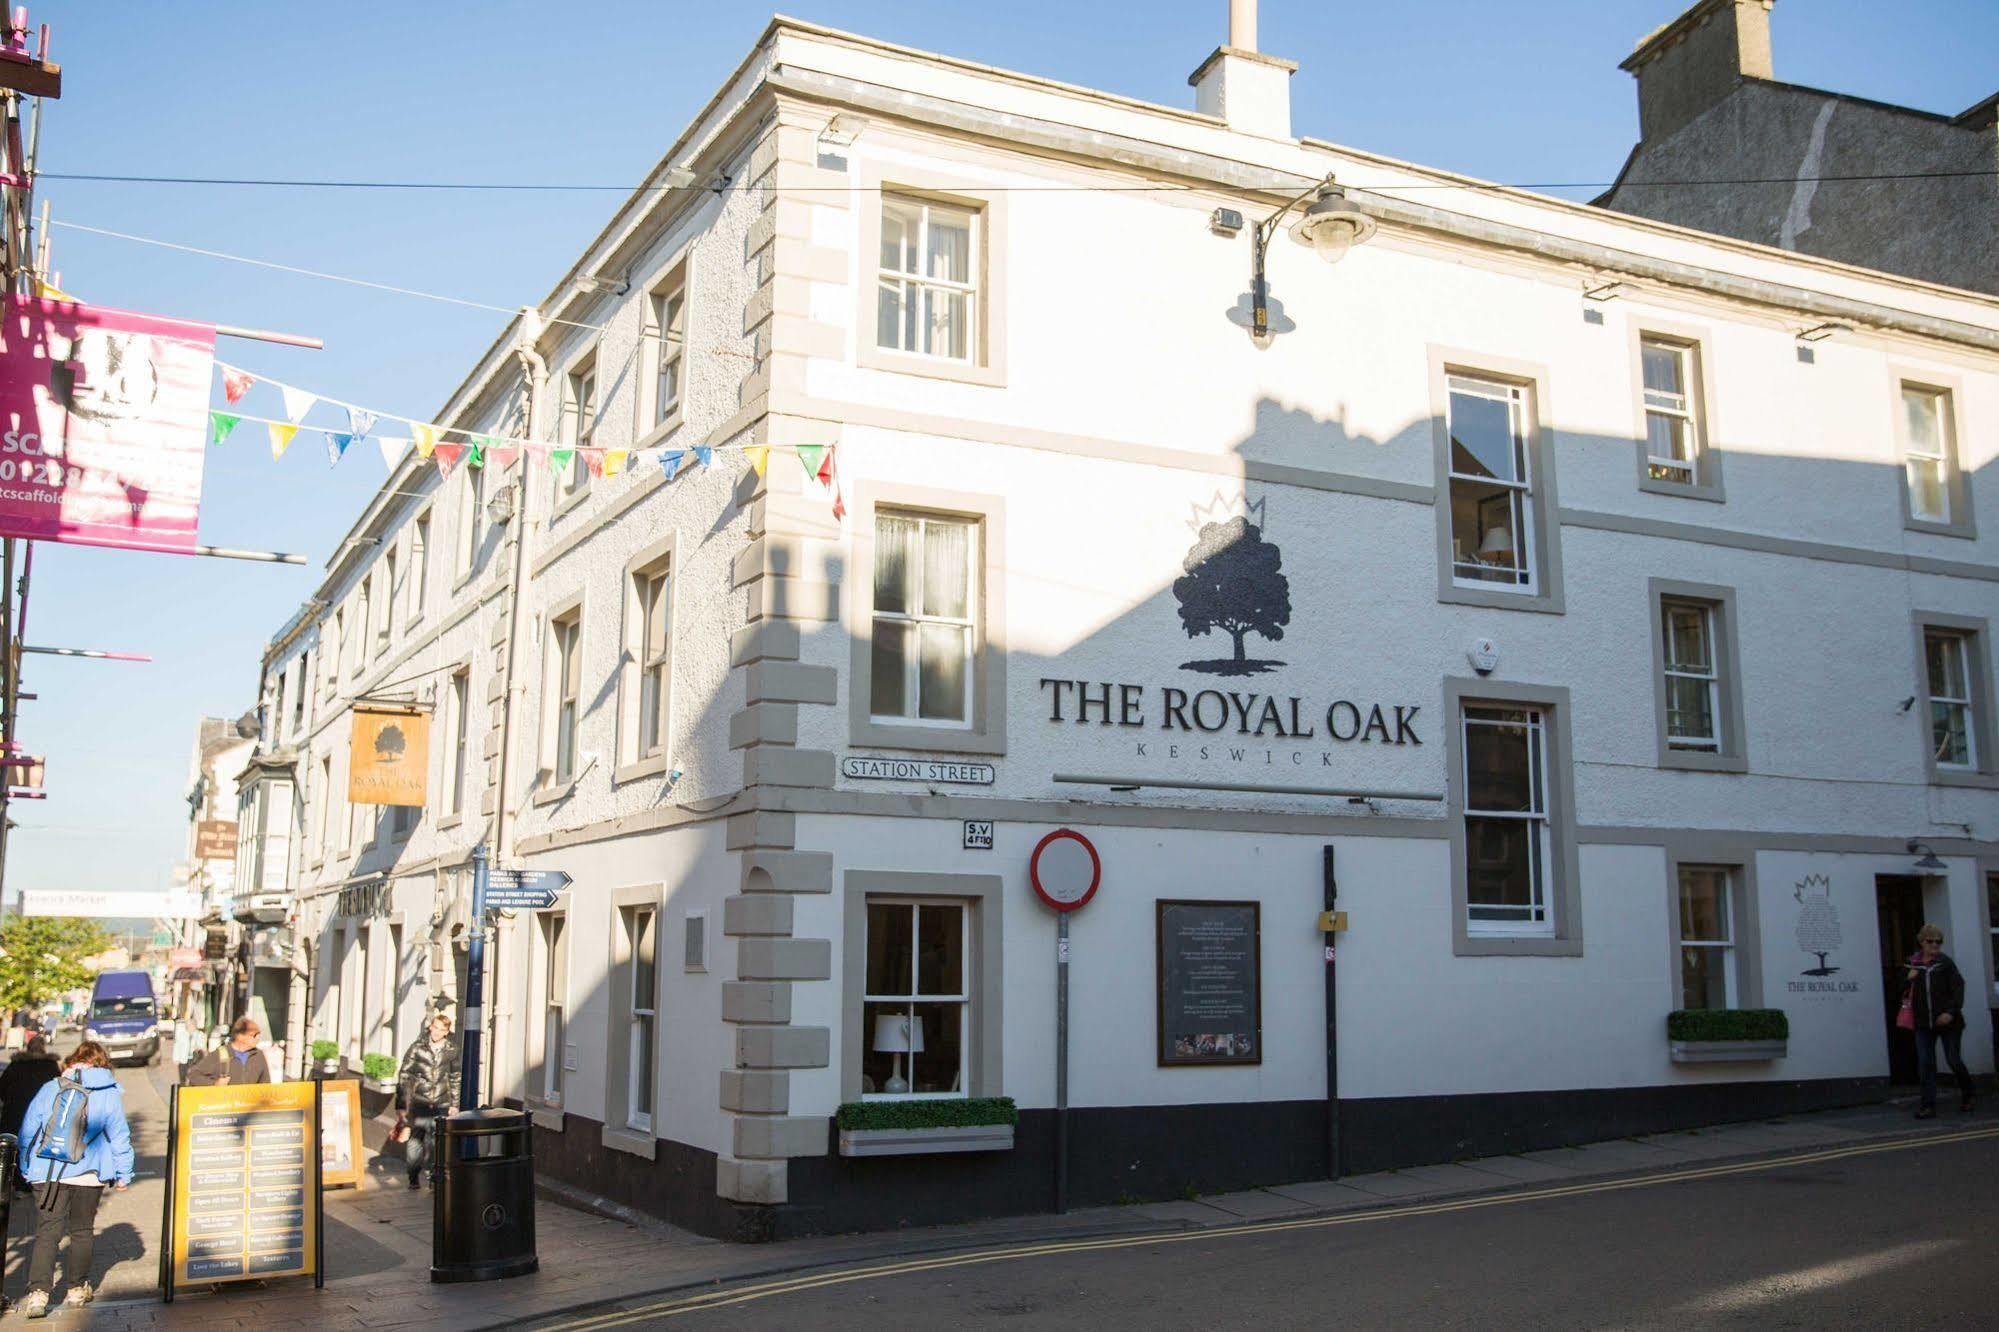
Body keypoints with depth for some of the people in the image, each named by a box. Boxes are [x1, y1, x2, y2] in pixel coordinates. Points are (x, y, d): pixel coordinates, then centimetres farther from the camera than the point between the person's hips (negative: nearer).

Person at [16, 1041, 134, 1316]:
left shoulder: (48, 1090, 4)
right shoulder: (109, 1094, 0)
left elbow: (28, 1132, 9)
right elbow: (119, 1136, 2)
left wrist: (27, 1169, 21)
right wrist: (124, 1174, 10)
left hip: (50, 1174, 0)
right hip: (90, 1175, 0)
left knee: (46, 1233, 0)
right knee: (82, 1231, 14)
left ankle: (38, 1293, -13)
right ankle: (77, 1289, 20)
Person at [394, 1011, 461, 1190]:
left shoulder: (451, 1051, 2)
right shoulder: (417, 1047, -6)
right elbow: (404, 1076, -3)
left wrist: (454, 1105, 11)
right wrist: (401, 1106, -6)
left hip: (442, 1104, 2)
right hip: (419, 1103, -1)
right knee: (415, 1141, -2)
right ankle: (414, 1177, 14)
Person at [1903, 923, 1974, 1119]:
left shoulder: (1945, 962, -2)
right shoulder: (1913, 964, 7)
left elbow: (1958, 987, -7)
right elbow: (1907, 992, 15)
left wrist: (1951, 1011, -18)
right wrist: (1909, 980, -6)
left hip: (1947, 1020, -3)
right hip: (1923, 1022, 3)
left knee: (1954, 1061, 4)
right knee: (1925, 1064, -2)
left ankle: (1966, 1094, 32)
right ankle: (1928, 1105, 1)